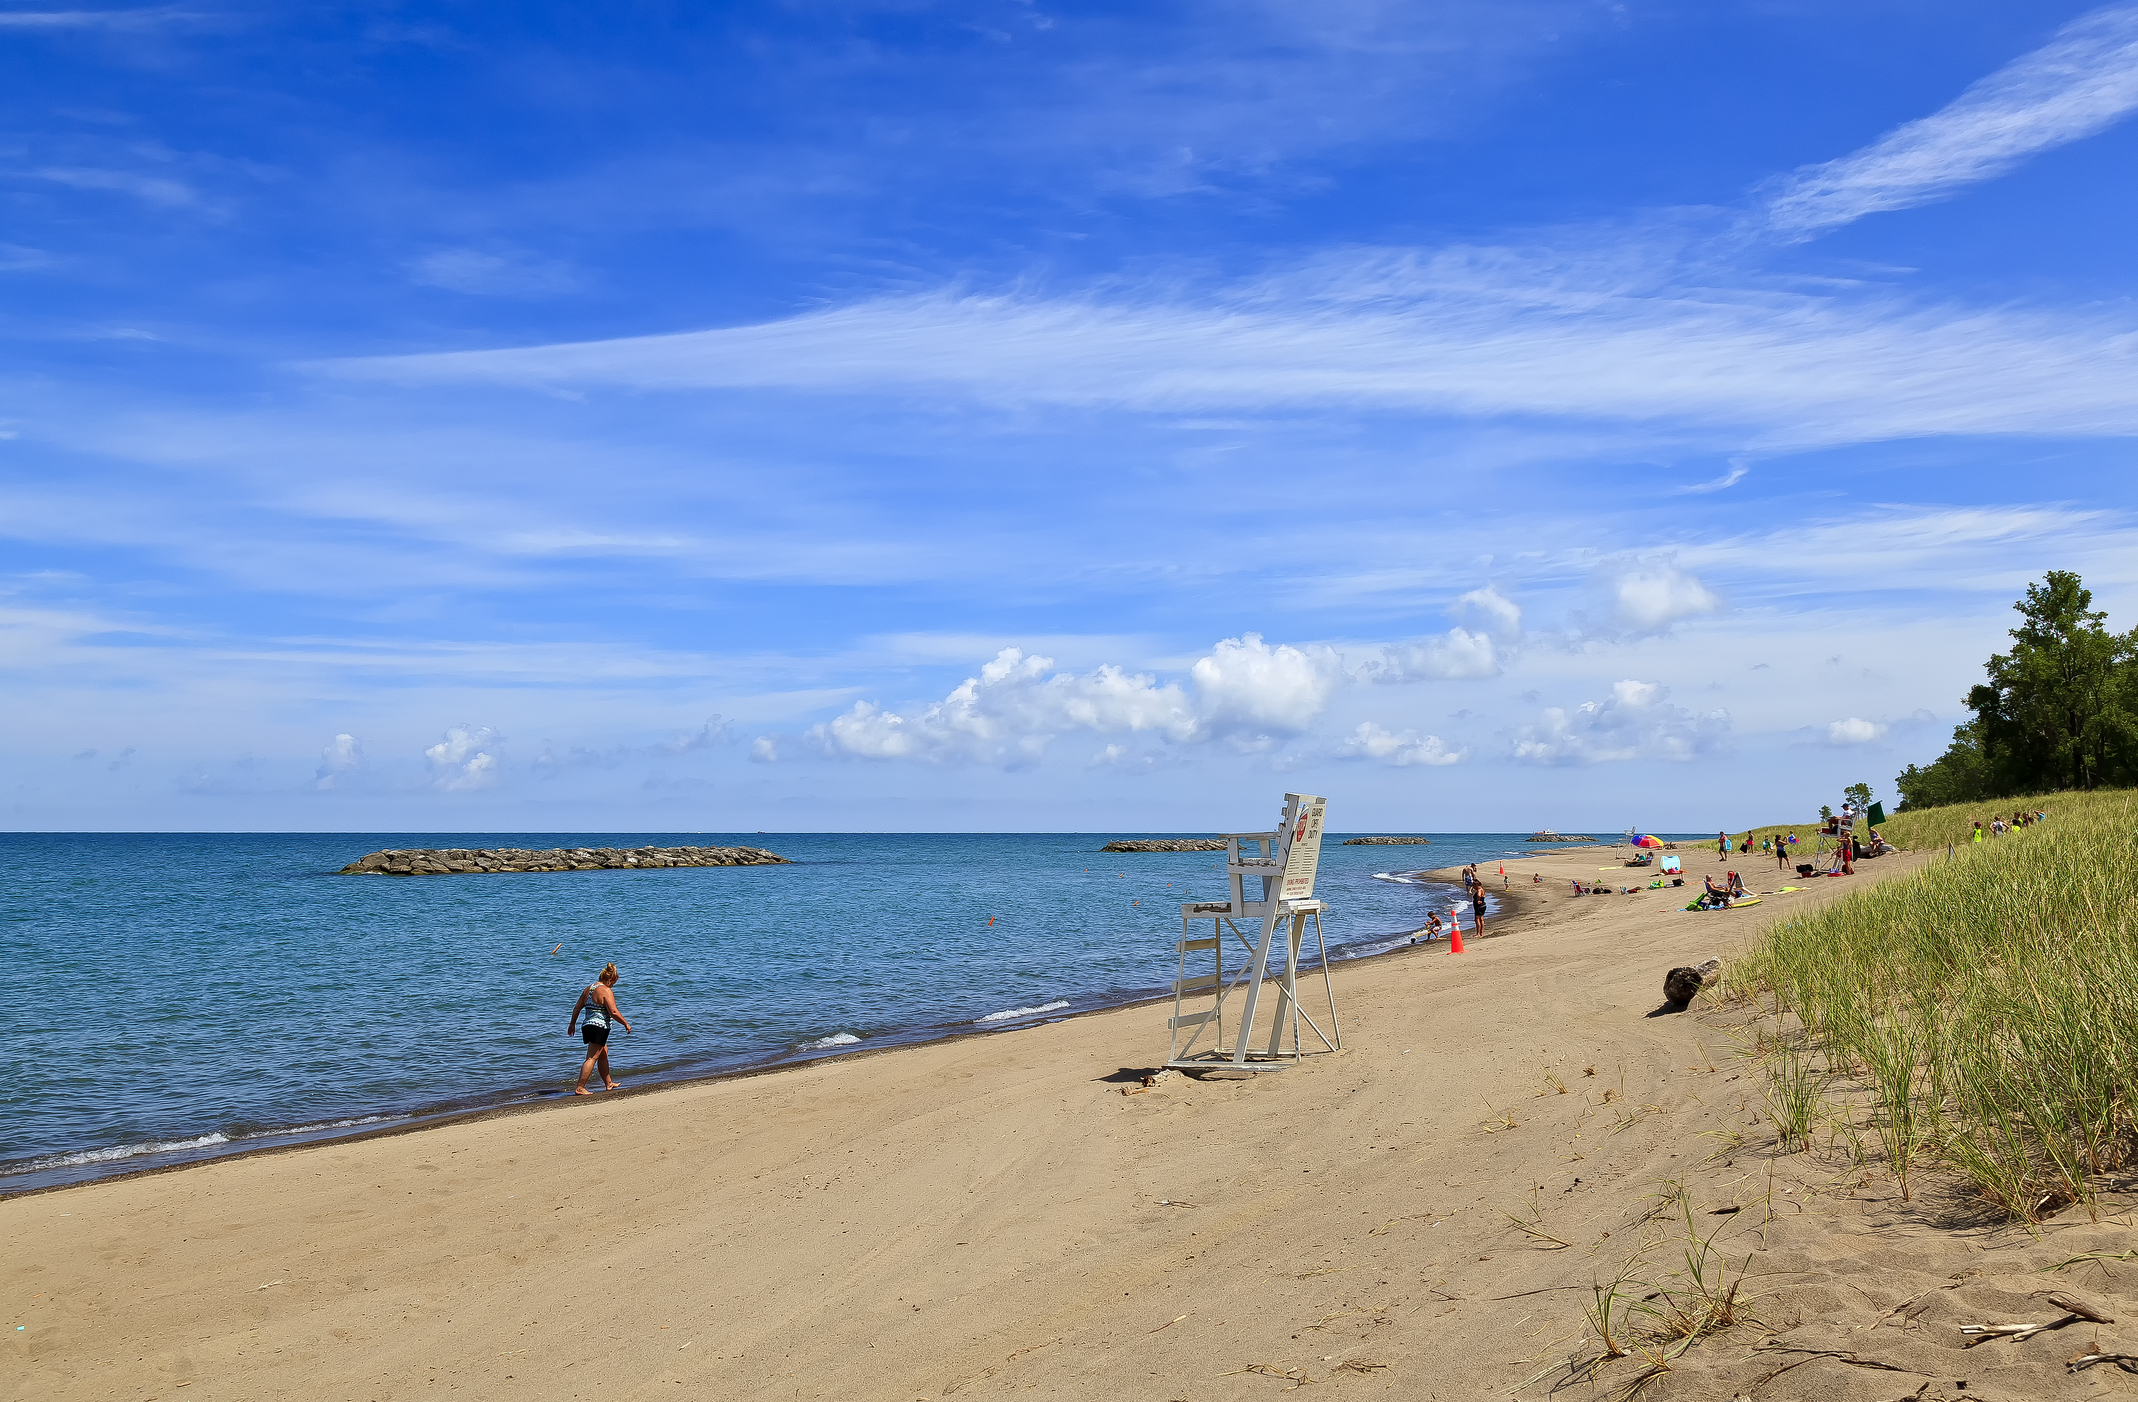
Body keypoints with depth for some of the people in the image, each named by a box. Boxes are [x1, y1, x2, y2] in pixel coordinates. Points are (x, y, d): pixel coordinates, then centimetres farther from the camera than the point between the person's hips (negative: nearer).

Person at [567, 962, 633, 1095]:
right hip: (599, 1028, -9)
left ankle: (608, 1083, 32)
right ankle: (580, 1088, -12)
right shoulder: (606, 991, -12)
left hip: (587, 1025, 9)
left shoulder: (588, 988, 14)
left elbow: (577, 1007, 18)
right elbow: (613, 1012, -18)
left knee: (604, 1054, 22)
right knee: (592, 1058, -8)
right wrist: (626, 1023, -6)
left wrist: (572, 1023, 28)